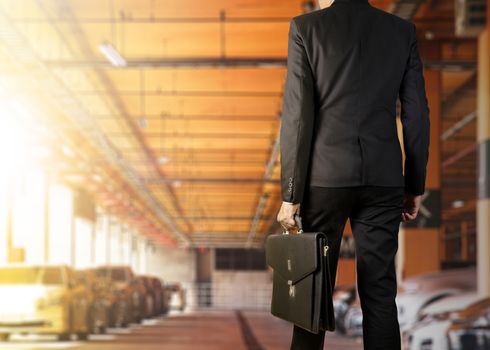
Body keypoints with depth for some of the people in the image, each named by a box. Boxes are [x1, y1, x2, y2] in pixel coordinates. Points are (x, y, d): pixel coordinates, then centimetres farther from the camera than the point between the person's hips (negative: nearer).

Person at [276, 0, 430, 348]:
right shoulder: (403, 30, 7)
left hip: (325, 176, -2)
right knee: (380, 291, 4)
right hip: (383, 178, 2)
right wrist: (415, 186, 13)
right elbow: (417, 115, 6)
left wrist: (290, 194, -5)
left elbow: (297, 116, -8)